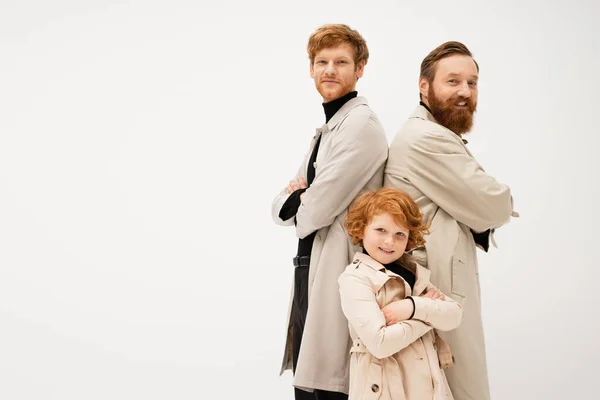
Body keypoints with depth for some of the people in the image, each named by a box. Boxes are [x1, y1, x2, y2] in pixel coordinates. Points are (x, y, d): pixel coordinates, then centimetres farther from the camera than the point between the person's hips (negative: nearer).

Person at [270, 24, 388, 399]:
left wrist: (296, 201, 4)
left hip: (339, 275, -9)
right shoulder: (327, 128, 18)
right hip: (311, 271, 9)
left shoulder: (362, 122, -13)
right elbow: (282, 207, 15)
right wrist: (299, 196, -8)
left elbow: (320, 207, -19)